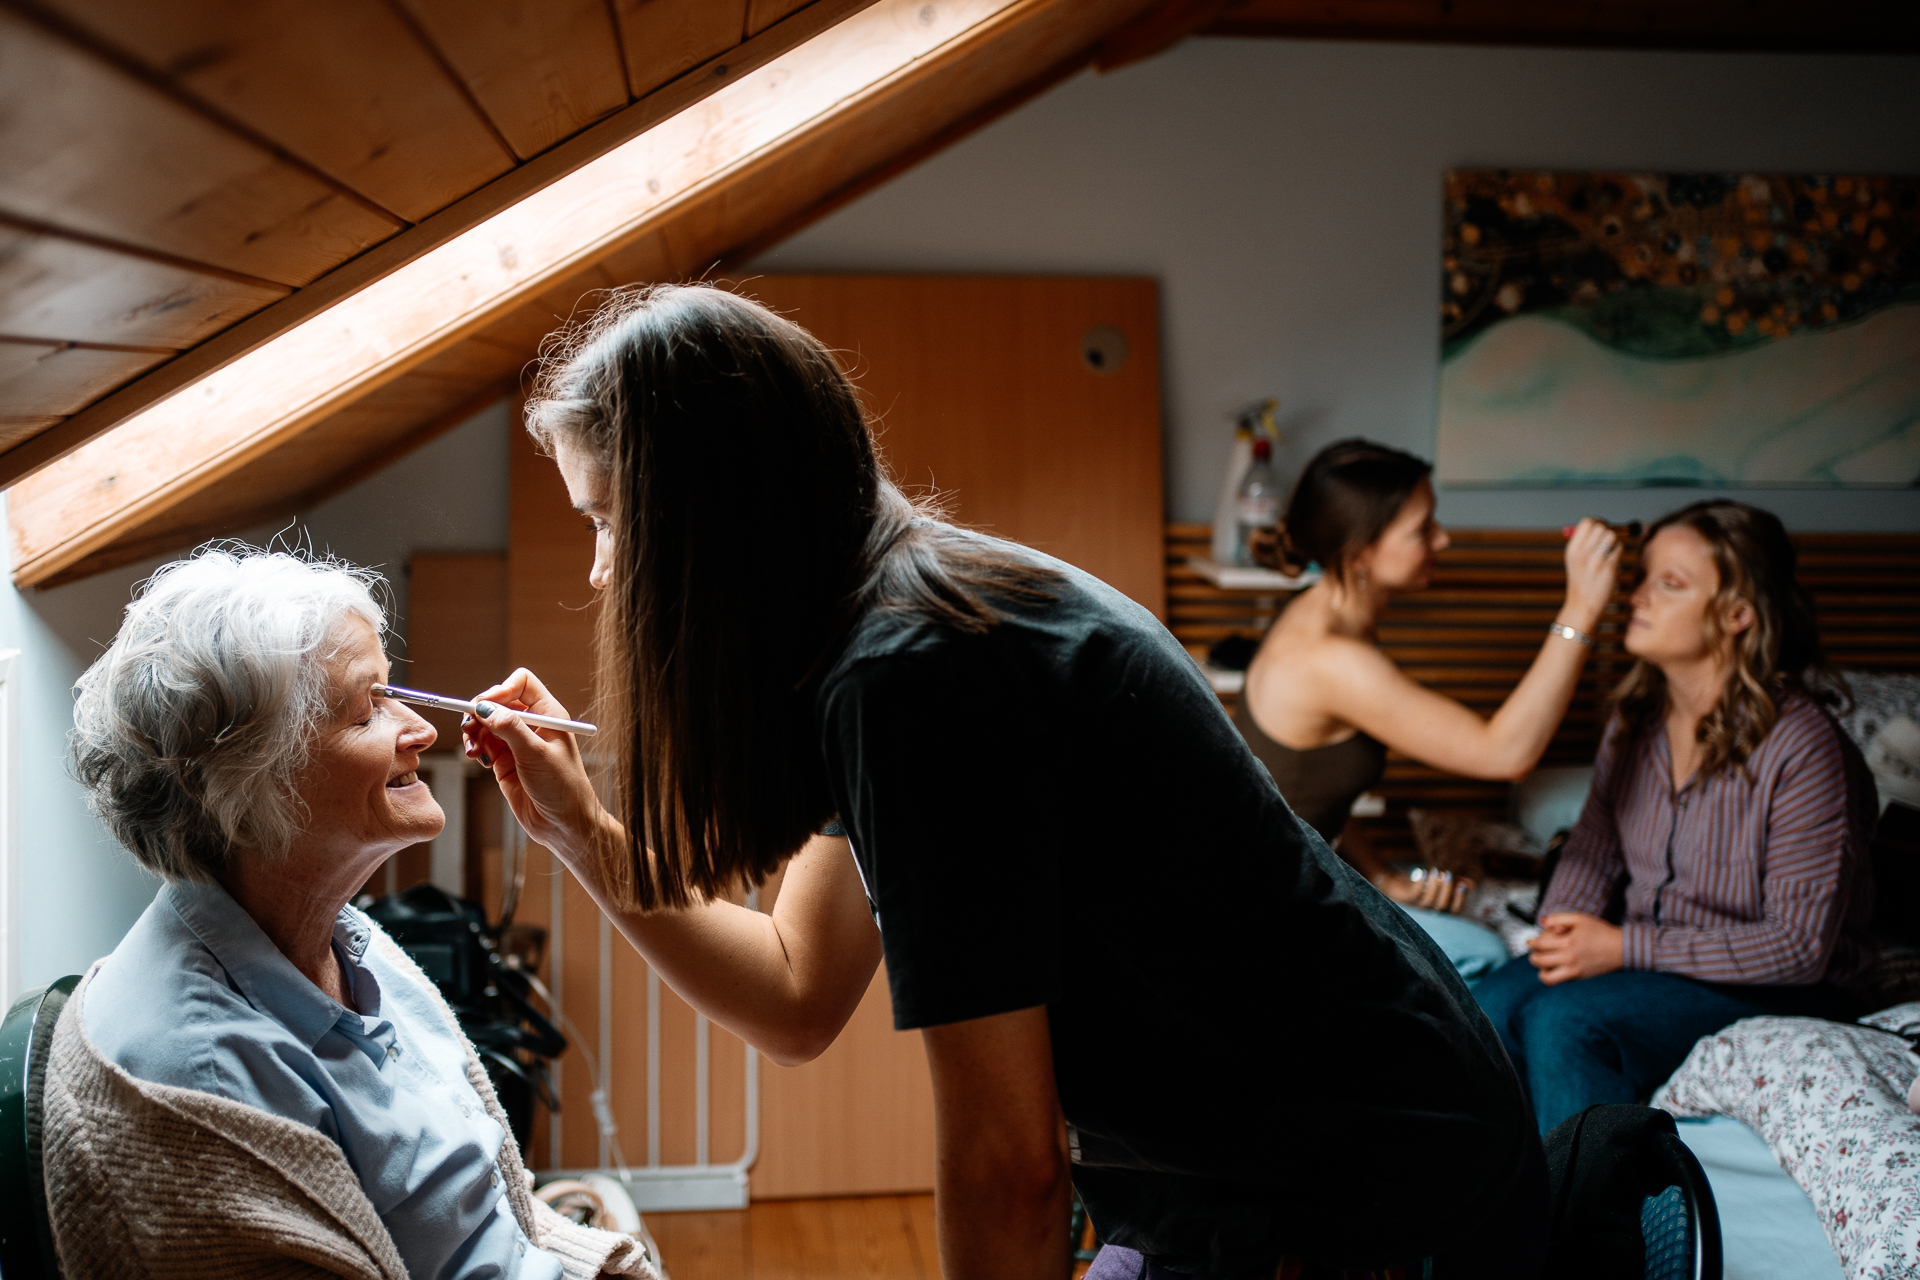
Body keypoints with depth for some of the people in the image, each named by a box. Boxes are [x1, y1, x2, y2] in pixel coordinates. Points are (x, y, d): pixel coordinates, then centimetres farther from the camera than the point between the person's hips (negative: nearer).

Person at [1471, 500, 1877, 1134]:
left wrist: (1626, 947, -23)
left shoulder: (1802, 747, -21)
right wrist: (1562, 928, -10)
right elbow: (1593, 850, 11)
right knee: (1486, 1009, -20)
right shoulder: (1639, 713, 0)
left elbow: (1800, 947, -20)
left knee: (1565, 1017, -29)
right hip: (1643, 952, 6)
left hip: (1777, 995, -6)